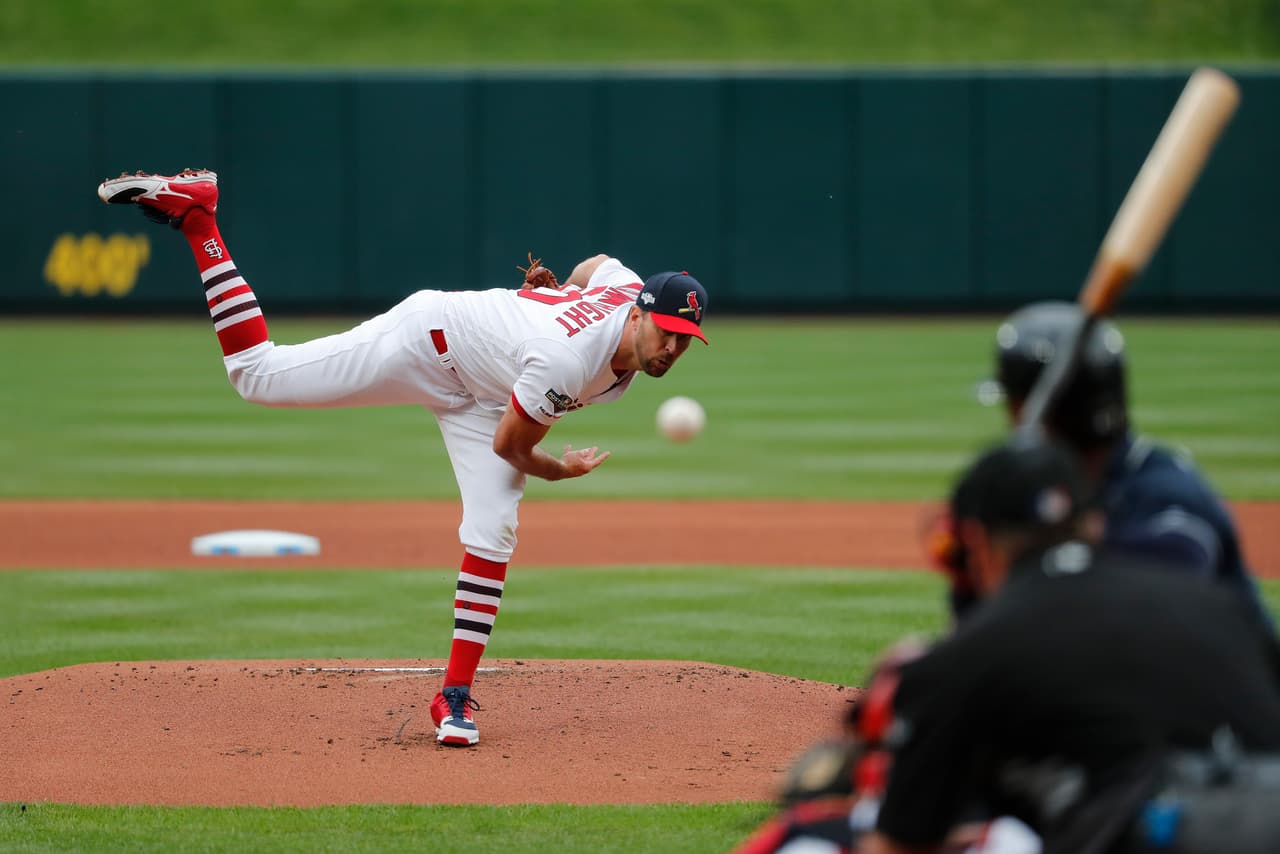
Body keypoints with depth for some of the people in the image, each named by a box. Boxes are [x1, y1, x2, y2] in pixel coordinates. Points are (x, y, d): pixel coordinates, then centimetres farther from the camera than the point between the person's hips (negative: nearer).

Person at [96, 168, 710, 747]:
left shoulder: (636, 288, -17)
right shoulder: (566, 363, -40)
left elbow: (593, 266, 9)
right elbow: (509, 445, -23)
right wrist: (559, 470, -6)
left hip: (480, 397, 7)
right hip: (428, 338, -7)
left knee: (492, 534, -9)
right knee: (257, 375, -4)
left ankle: (456, 696, -3)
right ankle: (194, 214, 6)